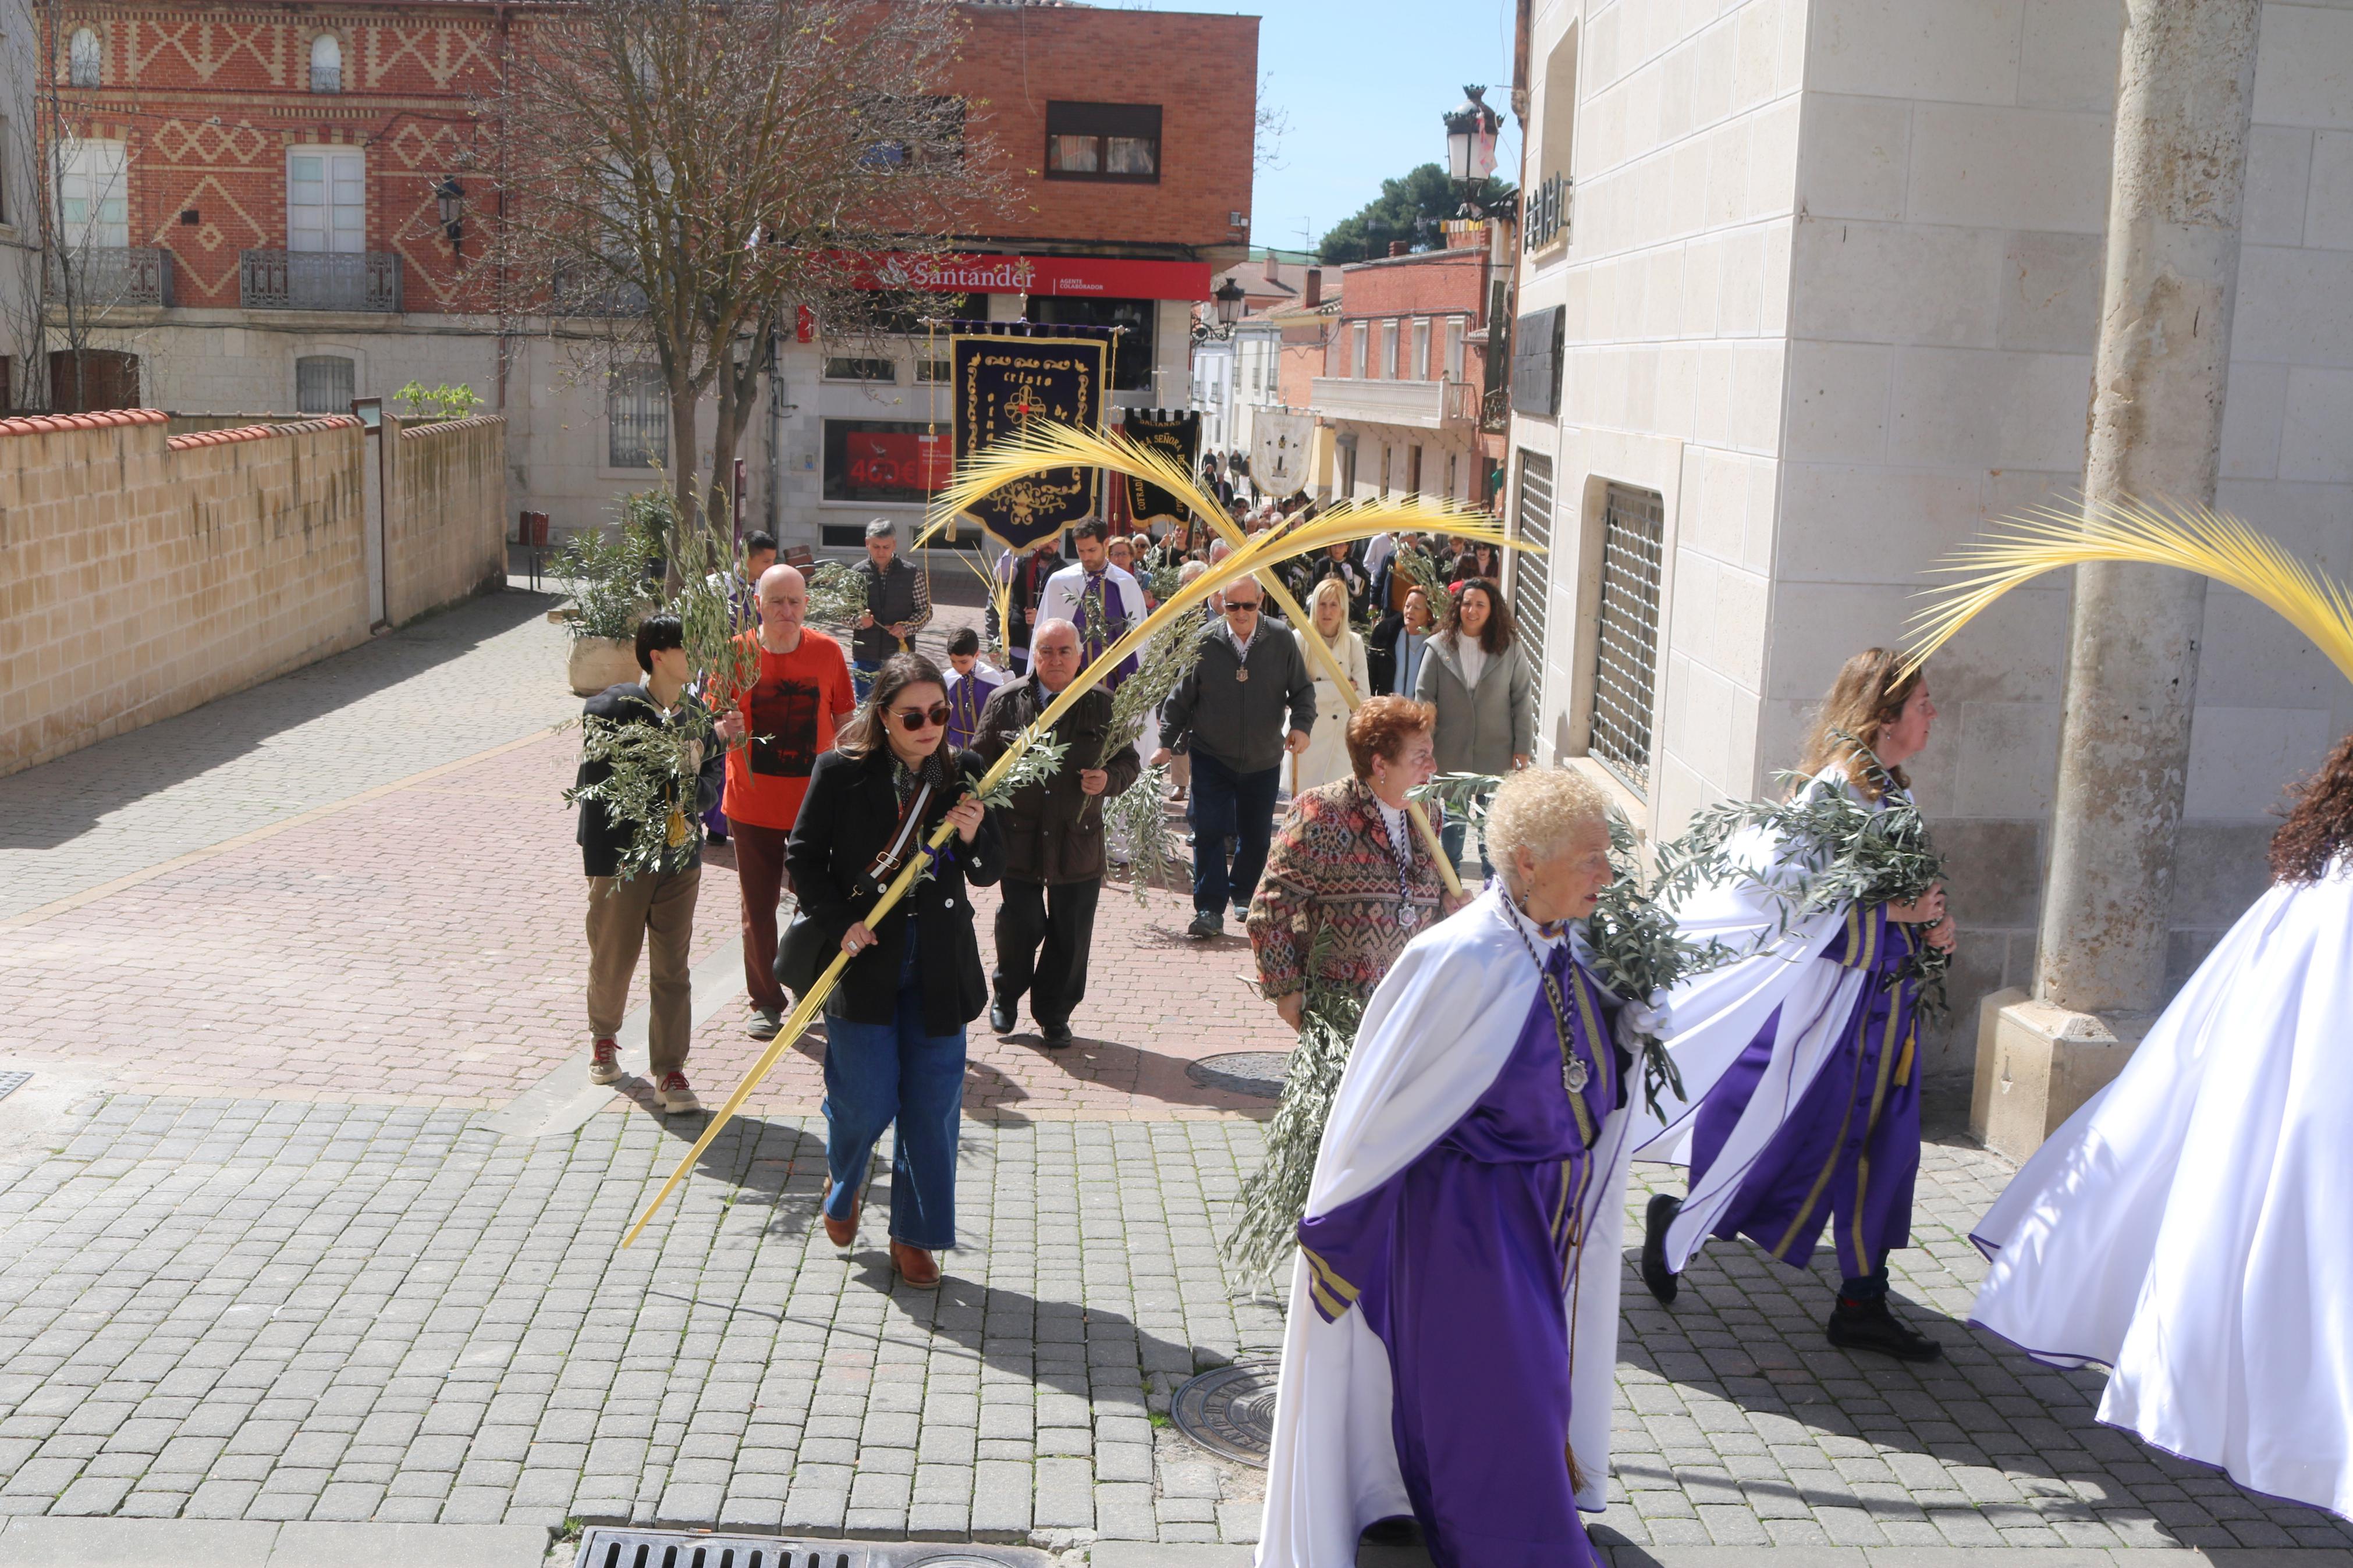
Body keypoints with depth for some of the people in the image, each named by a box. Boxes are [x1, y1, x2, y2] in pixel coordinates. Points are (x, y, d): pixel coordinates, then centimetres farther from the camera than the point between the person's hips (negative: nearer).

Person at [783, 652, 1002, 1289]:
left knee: (933, 1106, 4)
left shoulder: (963, 774, 1)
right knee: (865, 1100, 1)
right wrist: (839, 923, -11)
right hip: (863, 958, -2)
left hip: (937, 968, 3)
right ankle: (842, 1185, 36)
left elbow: (989, 872, 7)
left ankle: (914, 1237, 21)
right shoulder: (842, 771, -7)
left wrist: (974, 837, -14)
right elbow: (804, 856, 0)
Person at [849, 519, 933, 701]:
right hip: (865, 655, 1)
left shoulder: (912, 574, -1)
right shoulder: (857, 573, 1)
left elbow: (925, 611, 4)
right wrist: (859, 620, -16)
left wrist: (907, 628, -14)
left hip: (900, 652, -1)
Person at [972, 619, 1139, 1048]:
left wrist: (1109, 780, -13)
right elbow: (981, 764, 5)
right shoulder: (1006, 702, 1)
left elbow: (1129, 762, 10)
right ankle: (1006, 995, 34)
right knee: (1020, 927, 5)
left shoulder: (1104, 705, 3)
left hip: (1078, 846, 1)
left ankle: (1054, 1014, 26)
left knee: (1070, 937, 7)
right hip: (1019, 841, -1)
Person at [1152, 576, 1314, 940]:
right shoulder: (1205, 644, -7)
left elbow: (1303, 690, 6)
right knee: (1208, 834, -9)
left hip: (1263, 759, 2)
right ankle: (1209, 910, -4)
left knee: (1256, 835, 12)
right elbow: (1180, 697, 1)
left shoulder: (1281, 644, -4)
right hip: (1211, 756, -2)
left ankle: (1244, 896, 34)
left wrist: (1301, 725, -12)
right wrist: (1167, 743, -2)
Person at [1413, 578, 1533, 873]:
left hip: (1496, 754, 0)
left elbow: (1523, 700, 0)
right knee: (1453, 817, 13)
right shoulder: (1439, 647, -3)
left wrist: (1523, 747, -2)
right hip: (1451, 752, 0)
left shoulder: (1510, 649, -2)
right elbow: (1424, 697, -2)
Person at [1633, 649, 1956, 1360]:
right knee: (1799, 1141, 1)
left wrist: (1929, 920, 1)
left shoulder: (1893, 793, 8)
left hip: (1883, 998, 9)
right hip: (1831, 997, -9)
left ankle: (1864, 1306, 20)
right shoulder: (1835, 791, -20)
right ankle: (1676, 1223, 23)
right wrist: (1888, 910, -24)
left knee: (1880, 1150, 10)